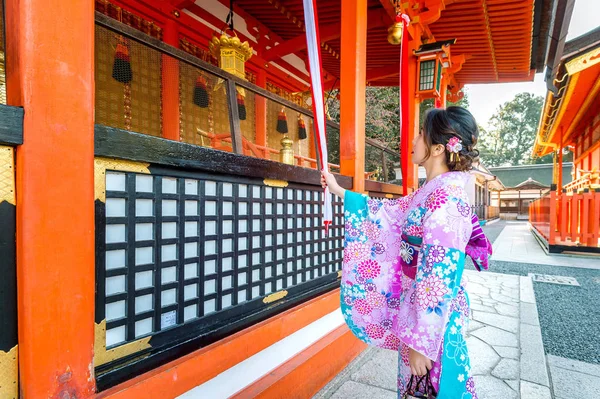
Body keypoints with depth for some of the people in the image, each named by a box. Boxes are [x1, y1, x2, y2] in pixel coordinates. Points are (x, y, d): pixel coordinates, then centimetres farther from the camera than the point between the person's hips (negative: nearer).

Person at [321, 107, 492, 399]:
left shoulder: (446, 199, -24)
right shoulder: (432, 192, 4)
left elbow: (440, 278, -27)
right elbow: (388, 212, 15)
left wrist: (419, 341, -22)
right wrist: (340, 192, 19)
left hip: (433, 318, -8)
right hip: (416, 308, 8)